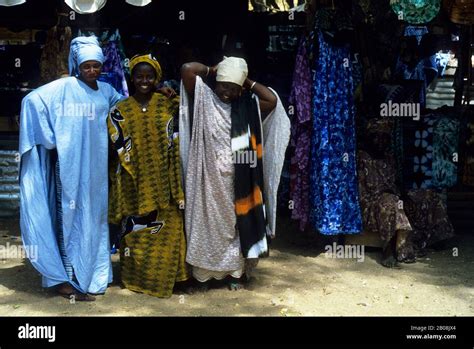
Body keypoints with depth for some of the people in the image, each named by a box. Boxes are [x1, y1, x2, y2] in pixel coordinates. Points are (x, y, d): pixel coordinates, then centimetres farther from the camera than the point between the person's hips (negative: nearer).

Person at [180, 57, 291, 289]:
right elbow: (187, 69, -15)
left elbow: (272, 100, -8)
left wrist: (248, 82, 0)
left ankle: (234, 272, 21)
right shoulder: (204, 99, -3)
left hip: (237, 180, 3)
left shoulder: (248, 106, 6)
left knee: (235, 226, 10)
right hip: (209, 178, -2)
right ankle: (204, 273, 17)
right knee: (209, 225, 5)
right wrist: (212, 70, 1)